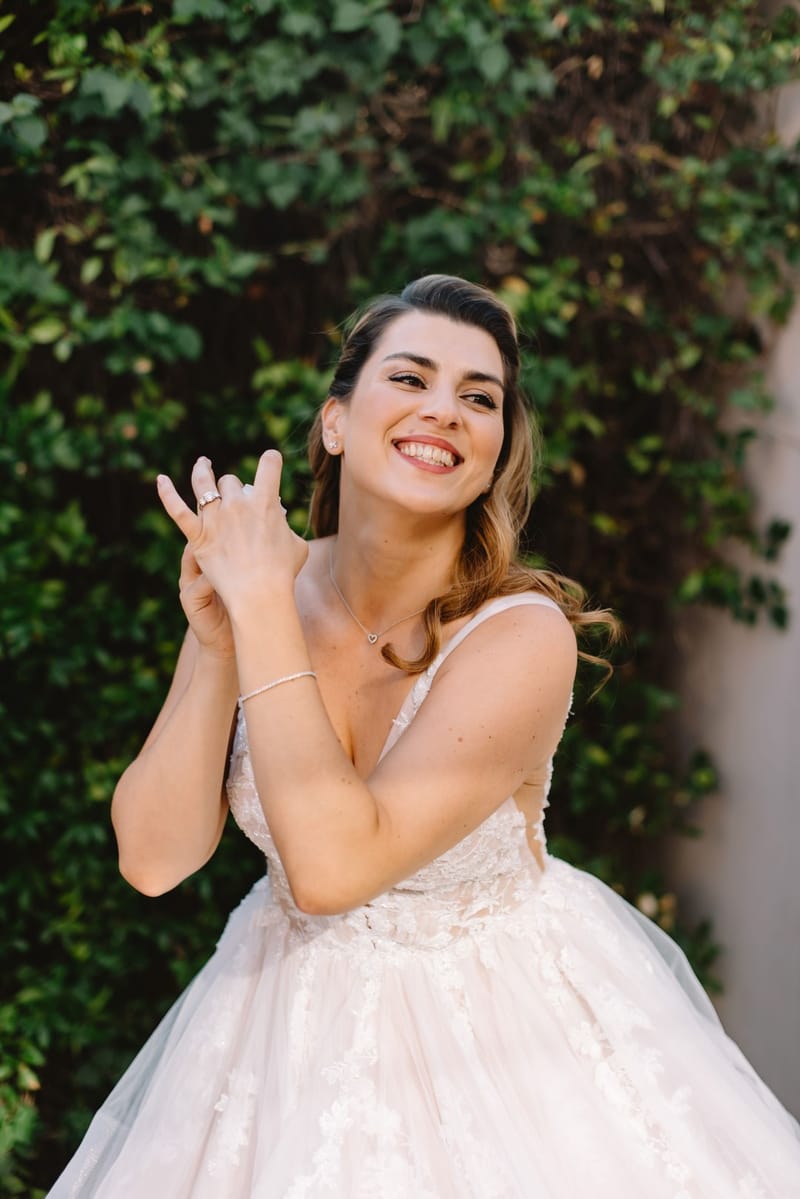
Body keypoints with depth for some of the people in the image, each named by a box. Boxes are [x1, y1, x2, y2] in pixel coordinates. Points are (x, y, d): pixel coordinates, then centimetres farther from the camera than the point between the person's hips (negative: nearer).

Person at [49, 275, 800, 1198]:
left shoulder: (523, 634, -23)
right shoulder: (258, 590, -9)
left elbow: (333, 864, -31)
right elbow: (153, 860, -12)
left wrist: (264, 608, -28)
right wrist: (217, 647, -23)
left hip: (492, 1023, -3)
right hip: (293, 1014, 4)